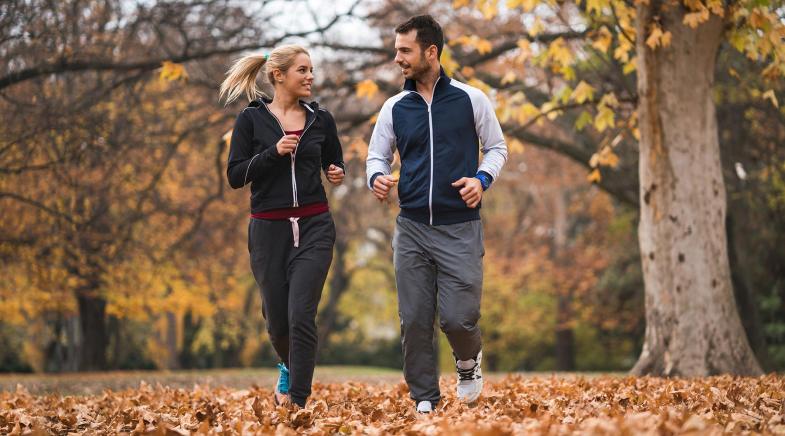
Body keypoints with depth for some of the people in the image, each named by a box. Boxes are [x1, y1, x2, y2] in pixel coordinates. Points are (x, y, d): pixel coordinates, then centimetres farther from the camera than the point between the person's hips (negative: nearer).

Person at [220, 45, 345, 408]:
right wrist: (274, 152, -17)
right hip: (269, 229, 0)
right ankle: (289, 367, 41)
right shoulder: (252, 119, -1)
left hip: (313, 227, 1)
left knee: (301, 316, -13)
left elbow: (334, 163, 19)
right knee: (277, 320, 8)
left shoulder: (321, 119, 6)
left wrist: (338, 174, -4)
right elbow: (235, 176, -5)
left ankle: (298, 401, -7)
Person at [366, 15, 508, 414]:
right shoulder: (394, 108, 6)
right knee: (413, 321, 1)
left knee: (457, 317, -8)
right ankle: (423, 399, 15)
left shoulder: (470, 99, 0)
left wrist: (482, 179, -12)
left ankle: (468, 362, 26)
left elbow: (496, 148, 8)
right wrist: (376, 178, -11)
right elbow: (377, 156, 13)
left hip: (460, 229, -3)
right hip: (411, 229, 3)